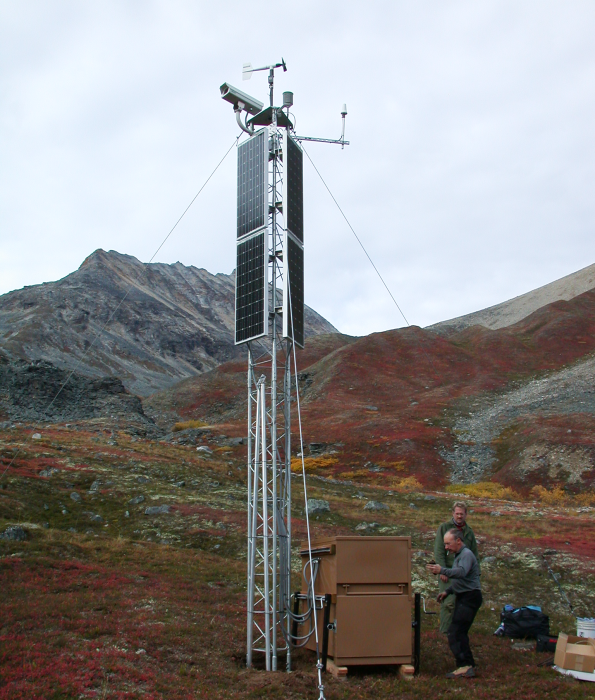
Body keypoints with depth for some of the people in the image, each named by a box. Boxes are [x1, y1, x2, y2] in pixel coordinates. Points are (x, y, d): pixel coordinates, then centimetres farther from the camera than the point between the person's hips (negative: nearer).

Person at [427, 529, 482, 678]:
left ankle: (464, 666, -19)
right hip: (464, 597, 11)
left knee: (455, 632, -17)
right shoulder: (459, 555, 19)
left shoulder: (466, 554, -15)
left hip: (470, 597, -11)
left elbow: (462, 572, -35)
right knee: (460, 632, 14)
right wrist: (447, 591, 18)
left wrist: (442, 571, -45)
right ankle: (469, 665, 19)